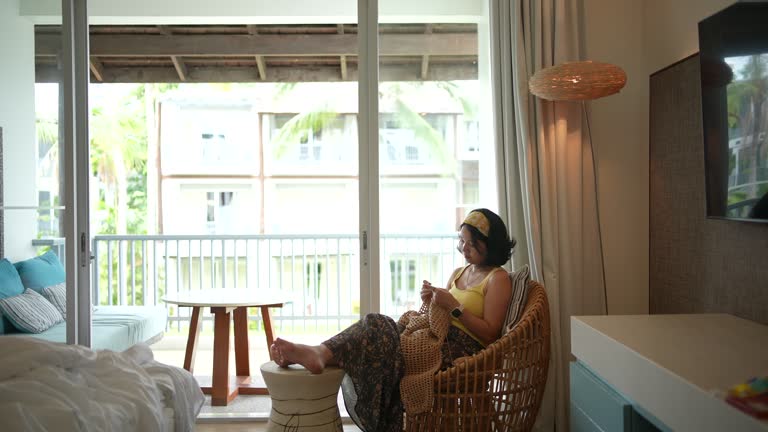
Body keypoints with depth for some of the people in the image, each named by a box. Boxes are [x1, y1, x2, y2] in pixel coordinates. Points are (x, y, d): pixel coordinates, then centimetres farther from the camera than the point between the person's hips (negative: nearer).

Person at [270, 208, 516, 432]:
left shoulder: (498, 279, 1)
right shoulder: (459, 273, 24)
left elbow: (490, 334, -8)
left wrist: (454, 307, -16)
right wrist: (432, 301, 1)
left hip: (463, 349, -7)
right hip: (439, 340, 7)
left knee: (380, 332, -30)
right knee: (377, 325, -21)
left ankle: (321, 354, -47)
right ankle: (319, 354, -39)